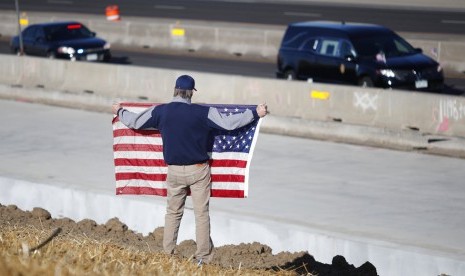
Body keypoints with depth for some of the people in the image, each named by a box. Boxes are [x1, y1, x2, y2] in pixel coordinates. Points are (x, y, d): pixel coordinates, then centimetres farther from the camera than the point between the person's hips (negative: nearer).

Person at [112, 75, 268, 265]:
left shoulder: (160, 112, -3)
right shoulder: (203, 113, -12)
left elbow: (134, 122, 9)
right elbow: (229, 123, -13)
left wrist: (119, 111, 30)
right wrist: (255, 114, -4)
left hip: (174, 171, 3)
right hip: (198, 171, -3)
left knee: (173, 213, 15)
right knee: (201, 213, 3)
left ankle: (167, 254, 16)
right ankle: (203, 257, 2)